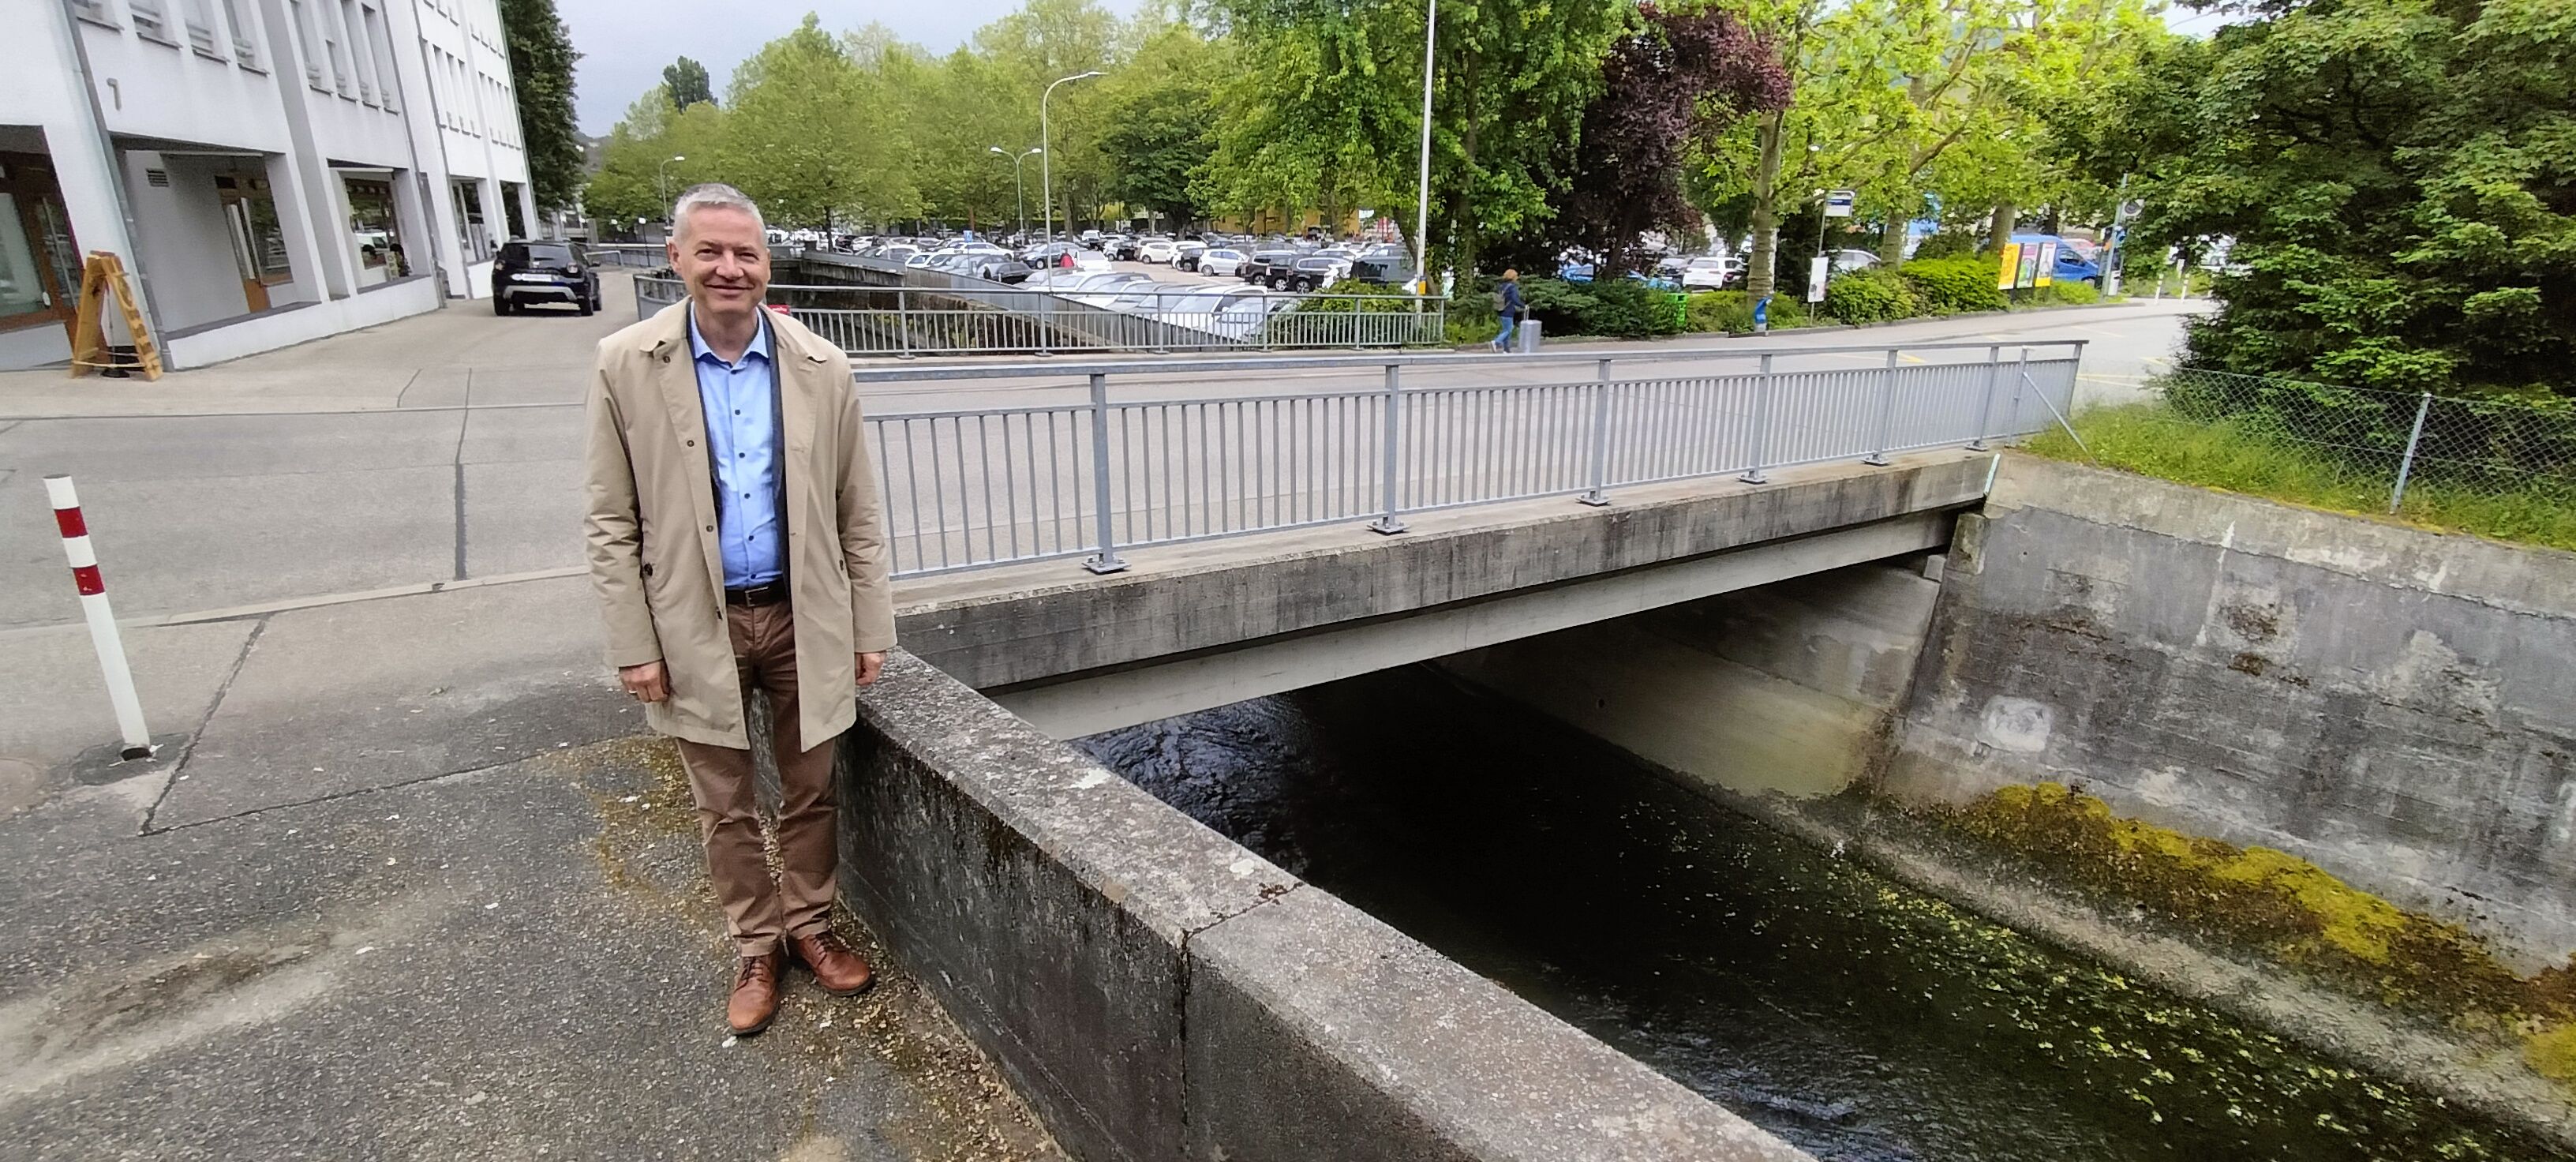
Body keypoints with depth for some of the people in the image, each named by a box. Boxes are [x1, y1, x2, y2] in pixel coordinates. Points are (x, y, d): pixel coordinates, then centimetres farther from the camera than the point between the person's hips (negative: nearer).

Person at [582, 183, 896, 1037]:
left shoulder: (820, 367, -4)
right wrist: (633, 644, -6)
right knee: (726, 808, 14)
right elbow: (610, 522, -3)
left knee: (810, 791, 15)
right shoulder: (626, 366, -7)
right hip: (697, 624, 0)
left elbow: (858, 512, 0)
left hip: (802, 617, 1)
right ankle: (756, 947, 34)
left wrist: (871, 627, 0)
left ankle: (810, 924, 37)